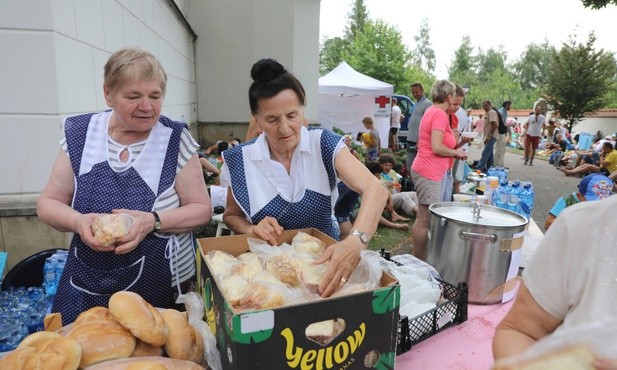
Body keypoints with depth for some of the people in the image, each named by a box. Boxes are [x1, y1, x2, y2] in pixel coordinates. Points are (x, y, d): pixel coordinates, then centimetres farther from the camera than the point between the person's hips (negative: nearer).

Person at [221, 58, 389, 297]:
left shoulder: (324, 145, -9)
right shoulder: (240, 161, -5)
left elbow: (375, 190, -22)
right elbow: (231, 216, 11)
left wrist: (355, 241, -41)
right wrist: (252, 229, -13)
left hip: (325, 258, 0)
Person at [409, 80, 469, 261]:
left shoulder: (431, 111, 16)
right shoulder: (440, 114, -14)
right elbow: (437, 148, -21)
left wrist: (456, 145, 11)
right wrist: (457, 152, -6)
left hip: (423, 170, 10)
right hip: (429, 173, -10)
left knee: (422, 218, 16)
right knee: (425, 220, -4)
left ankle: (417, 260, 26)